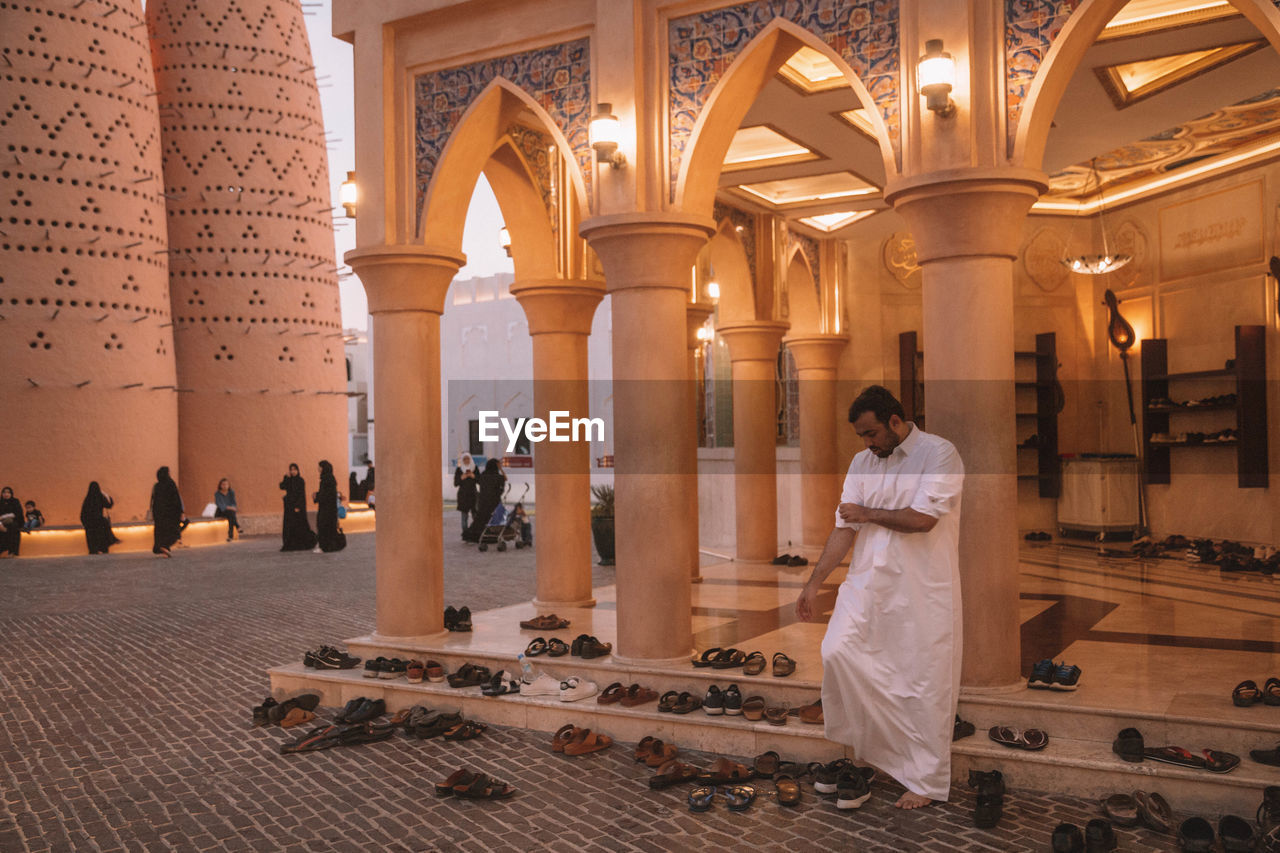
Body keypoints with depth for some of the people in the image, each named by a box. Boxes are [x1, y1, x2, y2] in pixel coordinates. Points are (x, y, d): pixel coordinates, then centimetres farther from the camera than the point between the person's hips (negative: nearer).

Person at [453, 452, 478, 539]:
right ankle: (465, 533, 1)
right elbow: (455, 484, 3)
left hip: (473, 494, 1)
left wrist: (474, 476, -10)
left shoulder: (475, 468, 7)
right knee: (464, 515, -3)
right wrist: (461, 478, -13)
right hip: (463, 495, -1)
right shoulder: (459, 470, 4)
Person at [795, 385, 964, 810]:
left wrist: (866, 513, -5)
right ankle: (853, 745, 9)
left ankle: (926, 780, 18)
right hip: (867, 584, 5)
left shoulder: (939, 454, -8)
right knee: (836, 652, -13)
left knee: (924, 684, 2)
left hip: (922, 591, -5)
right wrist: (814, 583, 5)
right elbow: (844, 528, 10)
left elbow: (921, 518, -20)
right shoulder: (861, 463, 11)